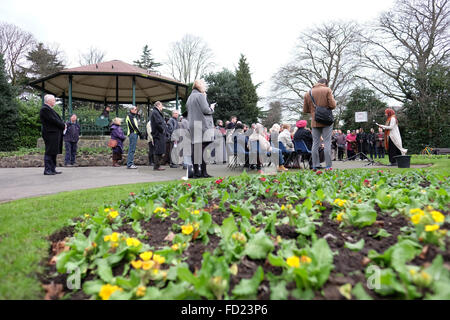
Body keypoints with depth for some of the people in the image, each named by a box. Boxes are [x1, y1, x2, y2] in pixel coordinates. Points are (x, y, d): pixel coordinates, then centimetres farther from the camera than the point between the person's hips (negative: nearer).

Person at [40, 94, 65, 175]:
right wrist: (63, 125, -8)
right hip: (50, 133, -10)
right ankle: (47, 170, -3)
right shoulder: (45, 109, -11)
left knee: (54, 152, 12)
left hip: (55, 134, 10)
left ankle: (52, 169, 18)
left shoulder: (49, 109, 21)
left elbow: (57, 119, 20)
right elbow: (53, 120, -18)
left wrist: (63, 124, 3)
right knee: (49, 152, -7)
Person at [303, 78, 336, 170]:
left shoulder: (308, 94, 9)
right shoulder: (327, 90, -2)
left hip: (314, 122, 3)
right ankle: (328, 166, -2)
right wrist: (334, 101, 12)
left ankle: (315, 165, 6)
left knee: (315, 143, 6)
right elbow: (332, 105, -10)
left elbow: (305, 110, 9)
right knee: (327, 143, -1)